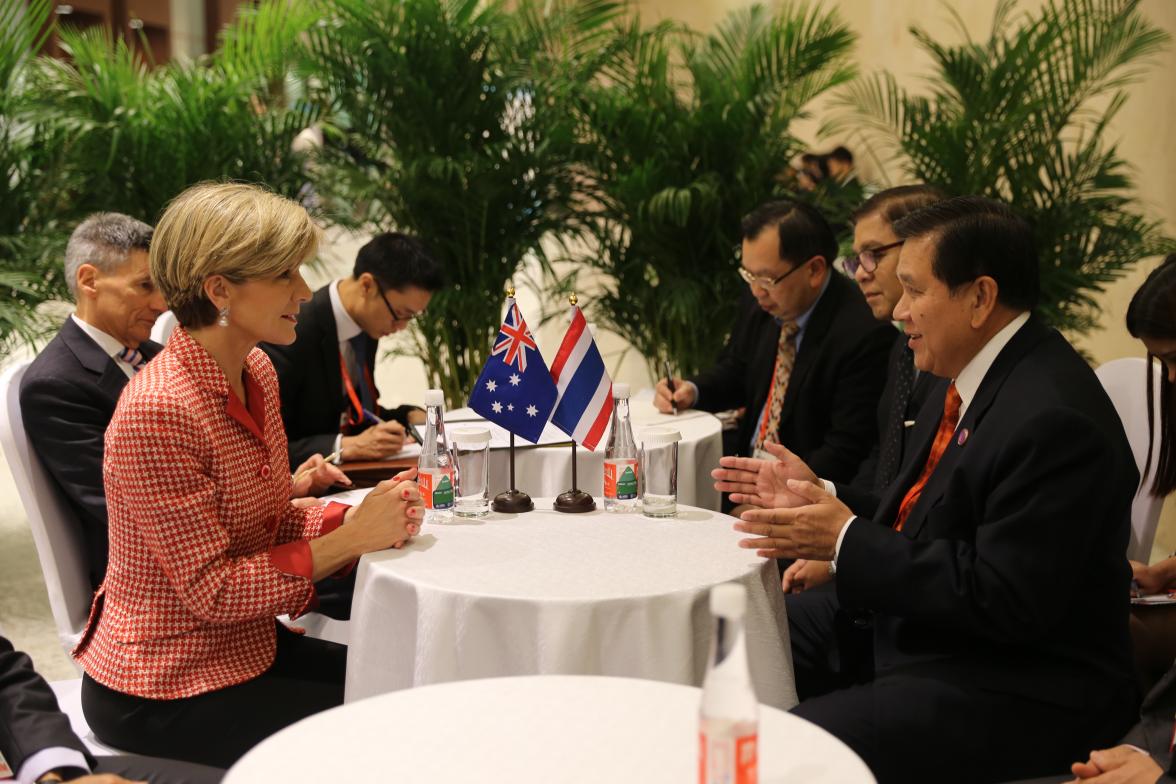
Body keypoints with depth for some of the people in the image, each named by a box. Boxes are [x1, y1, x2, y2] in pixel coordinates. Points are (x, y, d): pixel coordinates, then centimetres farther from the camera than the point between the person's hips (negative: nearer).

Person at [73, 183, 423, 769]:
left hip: (243, 645, 8)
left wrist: (355, 518, -13)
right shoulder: (157, 412, -27)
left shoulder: (256, 371, 0)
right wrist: (353, 538, -22)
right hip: (163, 692, -8)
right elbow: (211, 590, -24)